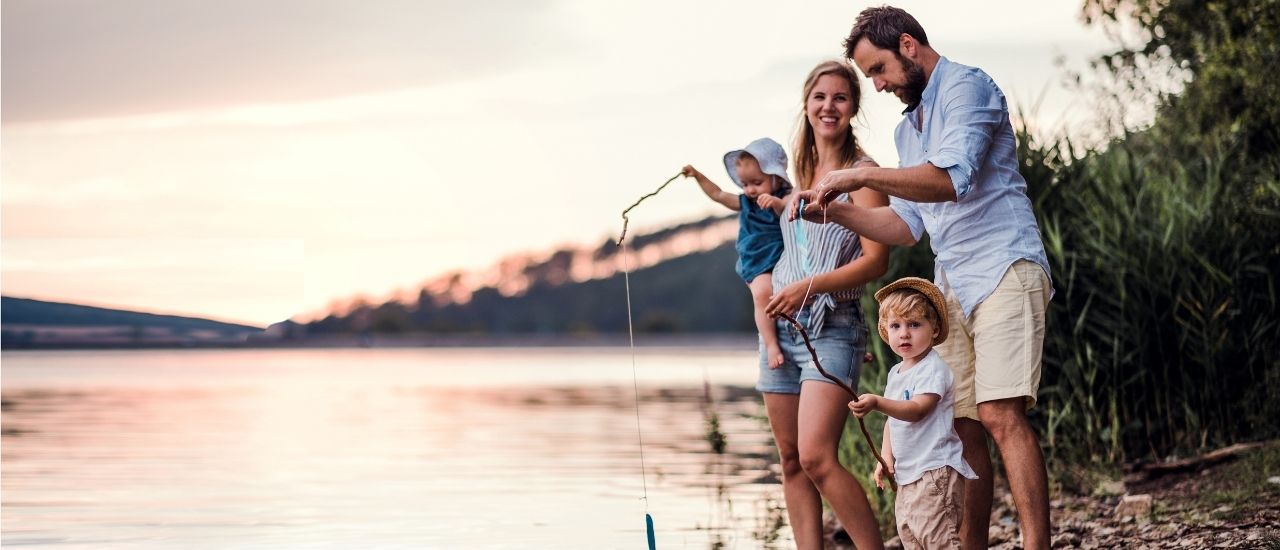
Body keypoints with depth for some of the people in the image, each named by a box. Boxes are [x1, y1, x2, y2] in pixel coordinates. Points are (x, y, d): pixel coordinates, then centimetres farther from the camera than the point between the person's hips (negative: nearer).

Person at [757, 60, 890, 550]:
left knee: (817, 457, -19)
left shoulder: (861, 171, -5)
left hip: (832, 327, -7)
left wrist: (810, 287, -19)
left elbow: (876, 260, -13)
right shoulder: (802, 170, 15)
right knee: (791, 460, 5)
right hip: (783, 324, 7)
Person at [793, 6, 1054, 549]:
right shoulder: (908, 128, 23)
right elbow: (907, 225, 24)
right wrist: (836, 210, 11)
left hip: (1003, 268, -8)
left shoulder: (967, 86, -5)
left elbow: (952, 178, -20)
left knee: (1000, 413, -19)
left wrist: (863, 175, -16)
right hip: (951, 283, 9)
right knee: (961, 425, 2)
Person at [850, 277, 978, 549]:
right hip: (908, 472, 10)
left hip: (935, 468, -10)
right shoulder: (896, 373, 16)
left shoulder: (933, 368, -13)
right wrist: (886, 457, 10)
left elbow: (917, 409, -26)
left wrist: (877, 403, -39)